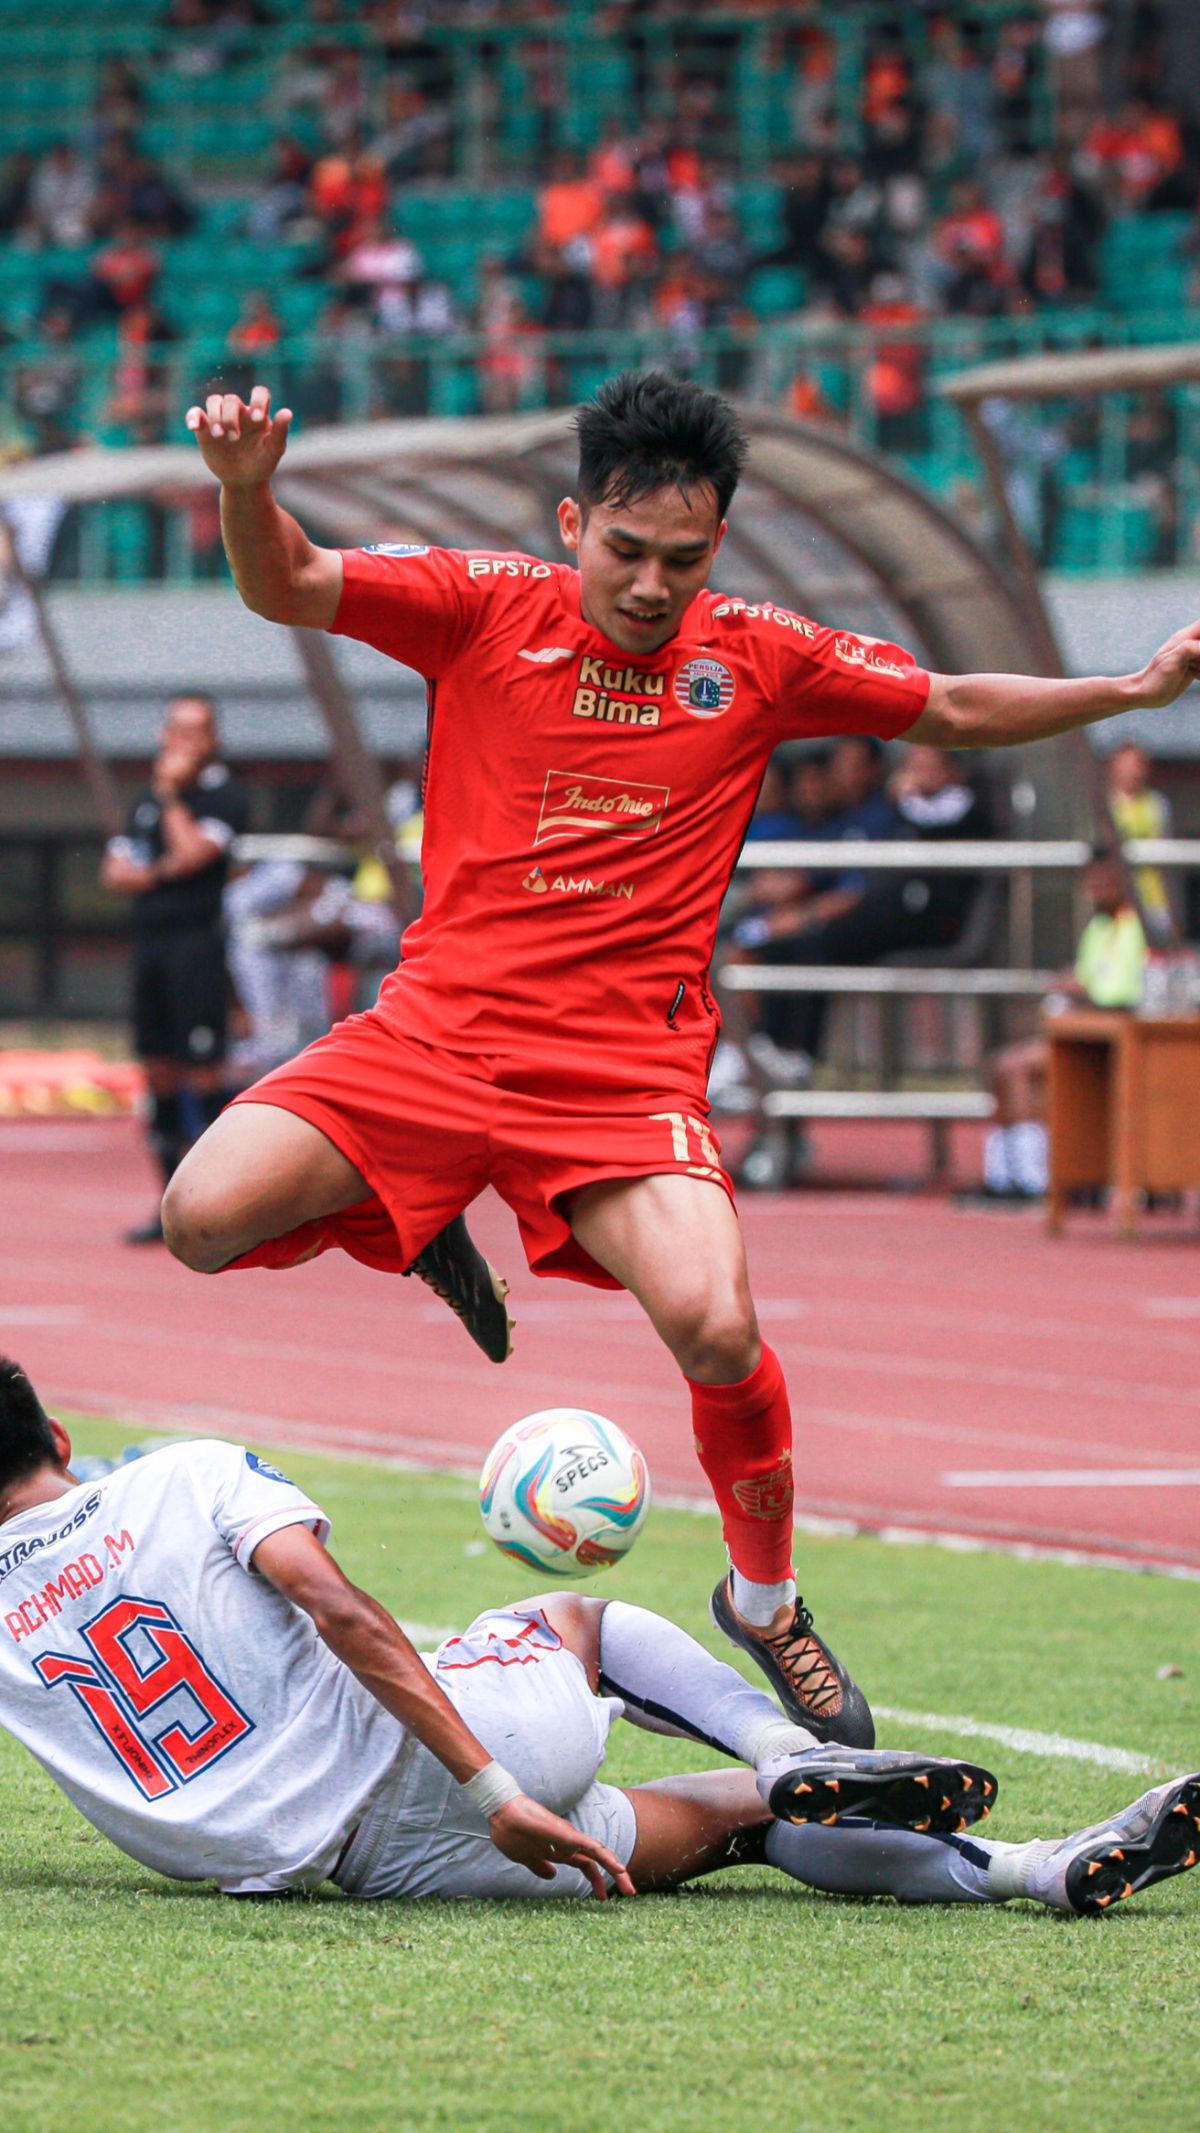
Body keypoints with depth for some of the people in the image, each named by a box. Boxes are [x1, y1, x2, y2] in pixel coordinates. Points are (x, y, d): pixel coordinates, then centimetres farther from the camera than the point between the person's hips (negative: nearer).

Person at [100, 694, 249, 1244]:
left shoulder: (226, 796, -1)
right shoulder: (148, 798, 19)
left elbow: (192, 853, -15)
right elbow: (115, 871, 15)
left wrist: (172, 794, -5)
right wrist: (157, 873, -4)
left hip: (197, 944, -7)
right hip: (149, 942, 7)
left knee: (202, 1070, -11)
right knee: (160, 1070, 8)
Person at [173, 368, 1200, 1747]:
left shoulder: (758, 658, 5)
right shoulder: (487, 609, 0)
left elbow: (953, 712, 16)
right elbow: (282, 587, -7)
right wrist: (246, 487, -29)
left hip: (627, 1066, -1)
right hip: (435, 1028, 1)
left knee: (717, 1331, -23)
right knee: (204, 1221, -18)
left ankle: (766, 1601, 6)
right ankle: (427, 1234, 17)